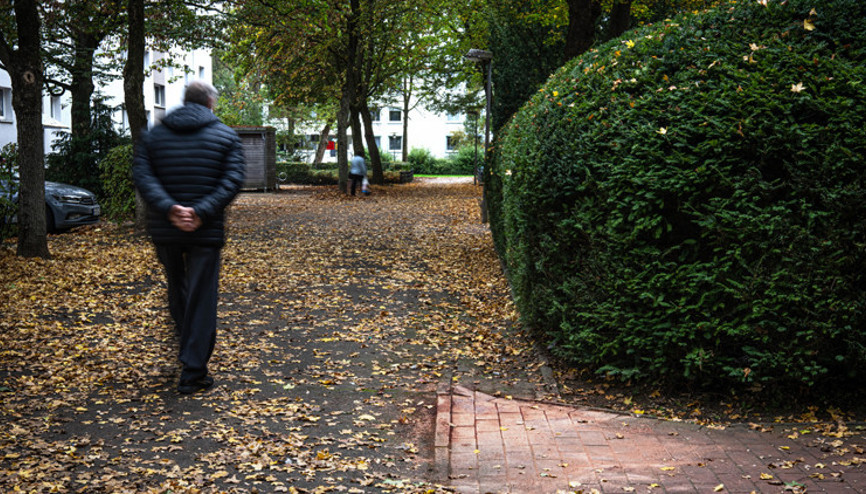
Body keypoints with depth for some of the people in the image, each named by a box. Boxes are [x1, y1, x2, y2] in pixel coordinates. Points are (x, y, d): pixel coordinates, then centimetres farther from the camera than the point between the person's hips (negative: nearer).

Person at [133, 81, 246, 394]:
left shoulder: (154, 135, 9)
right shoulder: (226, 136, 3)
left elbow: (142, 175, -7)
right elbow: (233, 180, -12)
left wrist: (170, 209, -16)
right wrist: (202, 212, -17)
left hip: (164, 230, 3)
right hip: (207, 232, -3)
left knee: (176, 284, 25)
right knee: (202, 298, 1)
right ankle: (192, 374, 1)